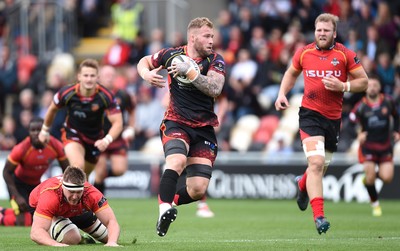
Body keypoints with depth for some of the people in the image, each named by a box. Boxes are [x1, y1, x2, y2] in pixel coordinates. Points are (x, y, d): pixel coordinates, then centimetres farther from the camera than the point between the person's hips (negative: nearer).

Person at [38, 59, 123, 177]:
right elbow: (52, 109, -1)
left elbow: (117, 123, -25)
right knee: (78, 166, -30)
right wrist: (45, 131, 13)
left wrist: (107, 140, -44)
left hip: (95, 139, 2)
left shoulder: (106, 96, -26)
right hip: (72, 134, -2)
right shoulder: (67, 93, -23)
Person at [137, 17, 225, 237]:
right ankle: (164, 209, -35)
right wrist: (147, 74, -3)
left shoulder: (215, 61, -3)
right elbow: (144, 62, 19)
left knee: (198, 190, -7)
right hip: (176, 123, -1)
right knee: (177, 161, -34)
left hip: (204, 129, 1)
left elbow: (215, 89, -21)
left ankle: (170, 202, 21)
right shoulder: (172, 54, 1)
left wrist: (189, 72, -29)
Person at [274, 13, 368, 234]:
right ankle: (319, 216, -21)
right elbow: (291, 73, 20)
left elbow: (363, 82, 0)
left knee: (321, 166, 16)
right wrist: (282, 94, 5)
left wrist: (342, 86, -16)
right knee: (316, 162, -21)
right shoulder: (304, 53, 2)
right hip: (310, 114, -2)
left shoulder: (345, 55, -3)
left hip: (333, 117, 2)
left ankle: (303, 184, 53)